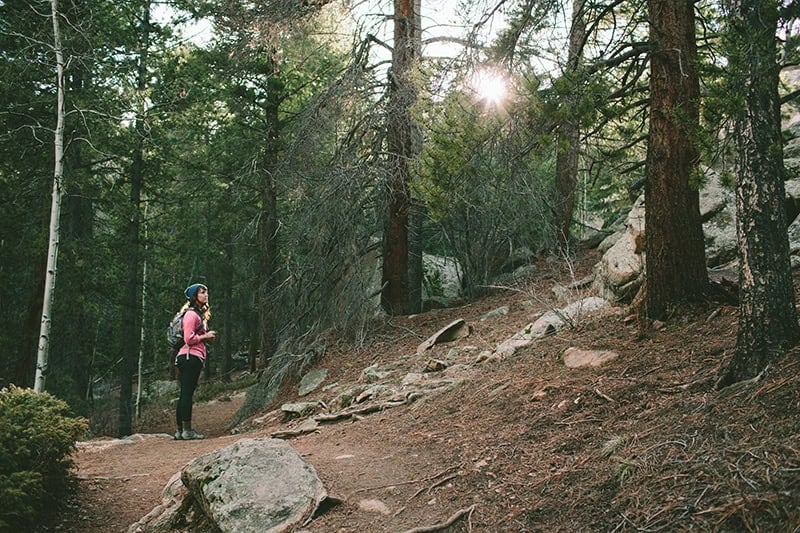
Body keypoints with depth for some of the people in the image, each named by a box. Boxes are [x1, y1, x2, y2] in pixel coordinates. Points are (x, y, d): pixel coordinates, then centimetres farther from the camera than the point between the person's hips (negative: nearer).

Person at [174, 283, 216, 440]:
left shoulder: (199, 314, 22)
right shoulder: (191, 314, -10)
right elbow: (189, 339, -18)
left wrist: (208, 336, 10)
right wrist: (206, 336, -7)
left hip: (192, 358, 10)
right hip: (191, 357, -10)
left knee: (185, 395, 10)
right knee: (187, 394, -8)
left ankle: (180, 431, 14)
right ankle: (187, 430, -6)